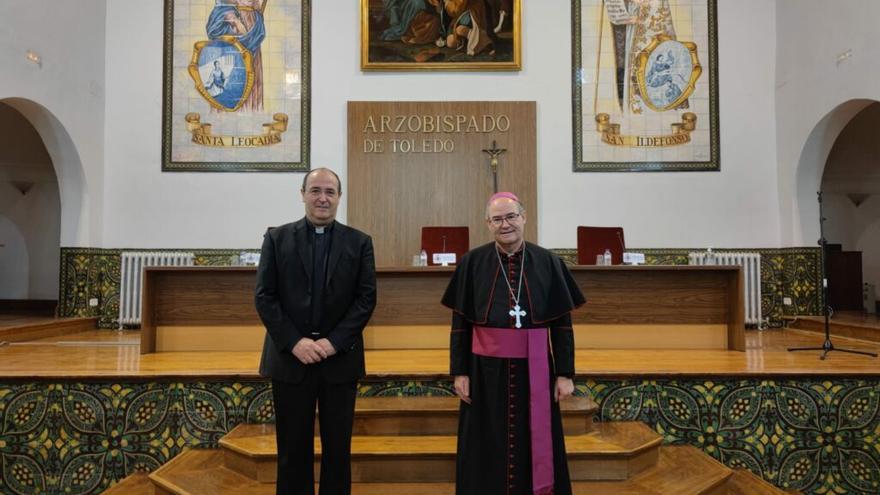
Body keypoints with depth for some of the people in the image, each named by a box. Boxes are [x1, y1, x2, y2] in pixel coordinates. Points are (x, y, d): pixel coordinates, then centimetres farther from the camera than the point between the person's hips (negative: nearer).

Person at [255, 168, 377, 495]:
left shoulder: (359, 242, 4)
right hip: (290, 358, 0)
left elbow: (366, 297, -2)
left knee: (338, 447, 10)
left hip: (340, 359, 1)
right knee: (293, 448, 9)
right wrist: (295, 342, -12)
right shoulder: (277, 238, 4)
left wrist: (334, 341, -12)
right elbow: (264, 297, -2)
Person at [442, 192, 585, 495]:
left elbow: (562, 323, 0)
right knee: (488, 455, 11)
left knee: (535, 452, 12)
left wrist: (565, 373, -3)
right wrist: (459, 371, -4)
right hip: (486, 371, 0)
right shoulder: (472, 263, -3)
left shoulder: (547, 263, -2)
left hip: (534, 372, 0)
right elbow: (460, 323, 0)